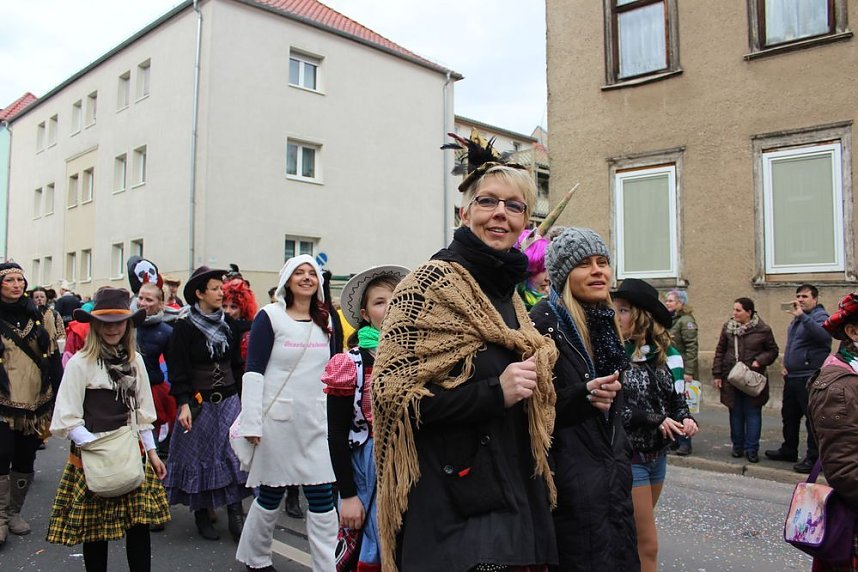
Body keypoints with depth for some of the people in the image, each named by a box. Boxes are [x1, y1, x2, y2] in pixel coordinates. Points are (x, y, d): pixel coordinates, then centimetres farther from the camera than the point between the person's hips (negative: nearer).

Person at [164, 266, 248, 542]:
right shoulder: (185, 327, -7)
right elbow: (178, 370, -10)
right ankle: (201, 514, 23)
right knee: (199, 458, 7)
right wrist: (183, 404, -18)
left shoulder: (227, 325, 7)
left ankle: (235, 515, 5)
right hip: (199, 403, -4)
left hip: (228, 401, 4)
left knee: (234, 455, -1)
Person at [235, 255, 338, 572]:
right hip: (277, 421, -4)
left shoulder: (326, 321, 10)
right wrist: (252, 423, -15)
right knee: (271, 496, 10)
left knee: (322, 498, 1)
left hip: (316, 423, 4)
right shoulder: (270, 317, -5)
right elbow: (253, 371, -9)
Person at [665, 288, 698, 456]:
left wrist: (688, 372, -21)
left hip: (682, 371, -8)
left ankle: (684, 443, 3)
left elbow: (691, 347, -17)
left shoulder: (686, 320, -11)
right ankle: (674, 439, 21)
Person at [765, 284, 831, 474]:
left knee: (813, 418, -3)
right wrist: (786, 365, 18)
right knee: (789, 415, 18)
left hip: (810, 378, -10)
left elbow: (823, 335, -33)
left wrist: (802, 316, -37)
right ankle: (788, 450, 31)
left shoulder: (820, 316, -10)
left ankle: (814, 458, 4)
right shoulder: (797, 318, 18)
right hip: (792, 377, 10)